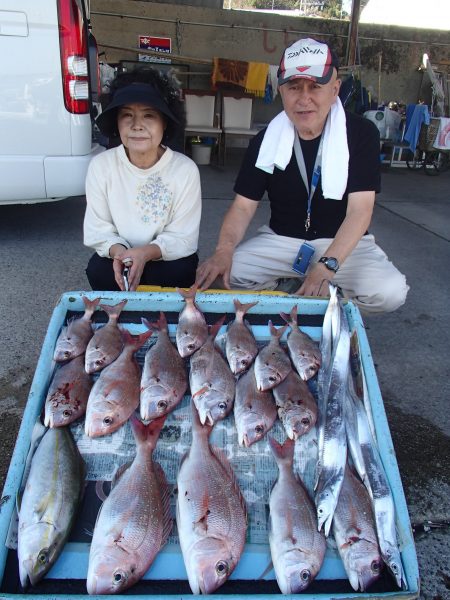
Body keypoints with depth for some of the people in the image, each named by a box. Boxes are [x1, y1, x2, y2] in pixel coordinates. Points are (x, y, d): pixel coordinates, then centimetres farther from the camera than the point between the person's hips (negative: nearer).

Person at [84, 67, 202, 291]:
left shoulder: (185, 169, -19)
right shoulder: (101, 165, -15)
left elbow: (184, 238, -17)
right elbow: (97, 230, -10)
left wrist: (147, 252, -36)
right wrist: (117, 250, -33)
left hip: (166, 260, 0)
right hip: (120, 257, 1)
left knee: (181, 270, -31)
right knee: (98, 270, -28)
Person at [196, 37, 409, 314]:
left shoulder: (361, 133, -10)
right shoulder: (266, 140, -3)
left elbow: (360, 209, -19)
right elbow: (244, 205, -6)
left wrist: (326, 266, -36)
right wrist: (224, 249, -27)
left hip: (344, 243, -1)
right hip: (280, 240, 1)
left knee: (390, 291, -29)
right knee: (218, 274, -22)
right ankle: (298, 289, -1)